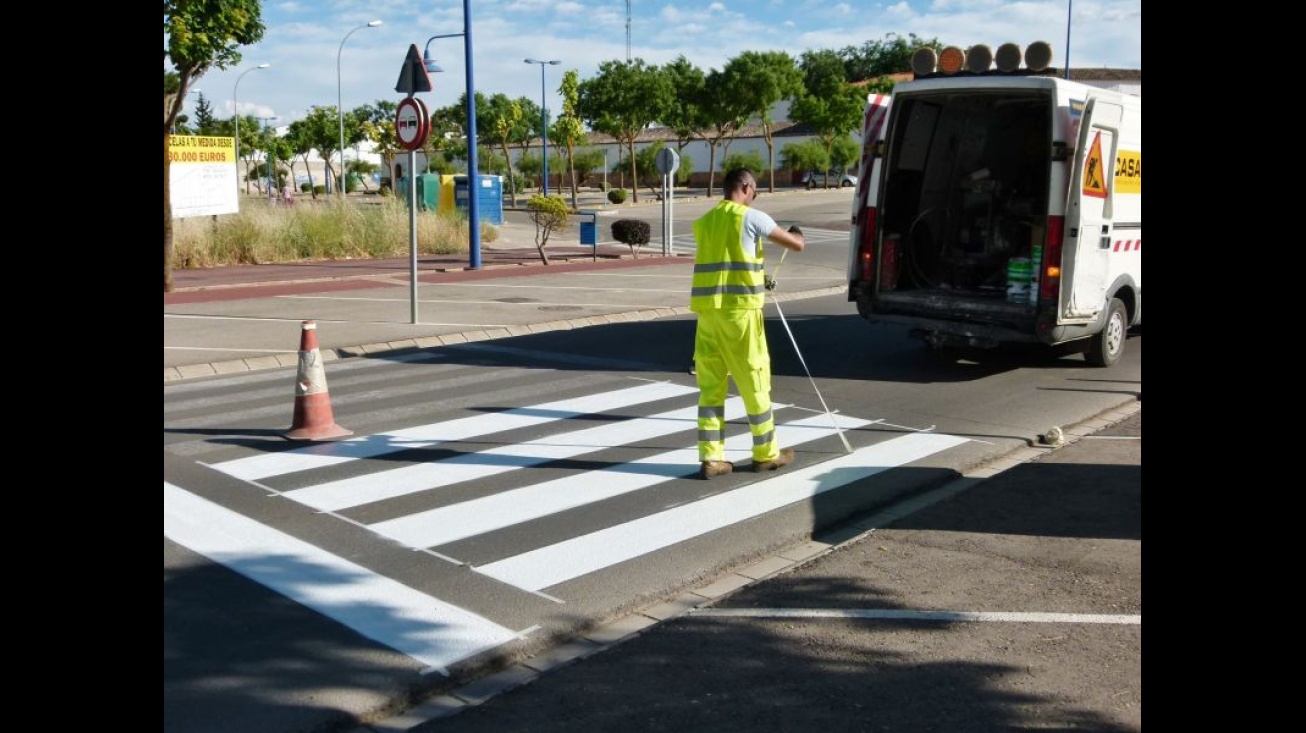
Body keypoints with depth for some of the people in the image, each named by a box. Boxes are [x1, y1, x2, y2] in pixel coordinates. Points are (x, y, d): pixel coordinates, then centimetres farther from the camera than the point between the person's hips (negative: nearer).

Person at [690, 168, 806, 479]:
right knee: (754, 383, 6)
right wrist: (796, 235, 24)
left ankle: (711, 457, 7)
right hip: (740, 310, -5)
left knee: (710, 385, 8)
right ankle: (766, 454, 17)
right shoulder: (751, 217, -4)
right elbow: (797, 245, 0)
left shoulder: (703, 222, 13)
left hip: (708, 310, 5)